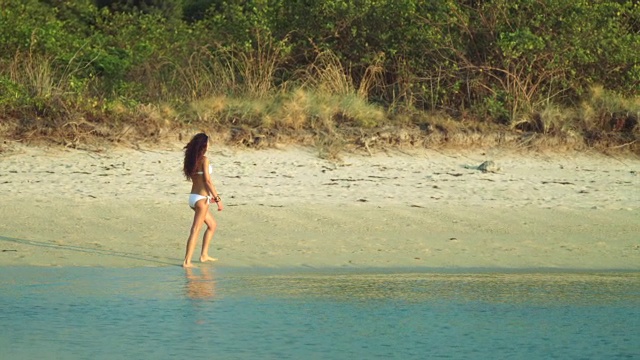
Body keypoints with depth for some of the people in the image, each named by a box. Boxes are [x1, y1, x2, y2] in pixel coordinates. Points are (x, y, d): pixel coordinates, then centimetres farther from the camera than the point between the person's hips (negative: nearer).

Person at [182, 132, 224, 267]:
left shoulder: (192, 159, 10)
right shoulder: (204, 160, -13)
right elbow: (207, 181, -17)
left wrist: (209, 196, 28)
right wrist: (218, 198, -14)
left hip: (193, 197, 8)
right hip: (201, 199, -8)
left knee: (212, 225, 23)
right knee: (196, 230, -6)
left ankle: (204, 255, 25)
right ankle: (187, 261, -9)